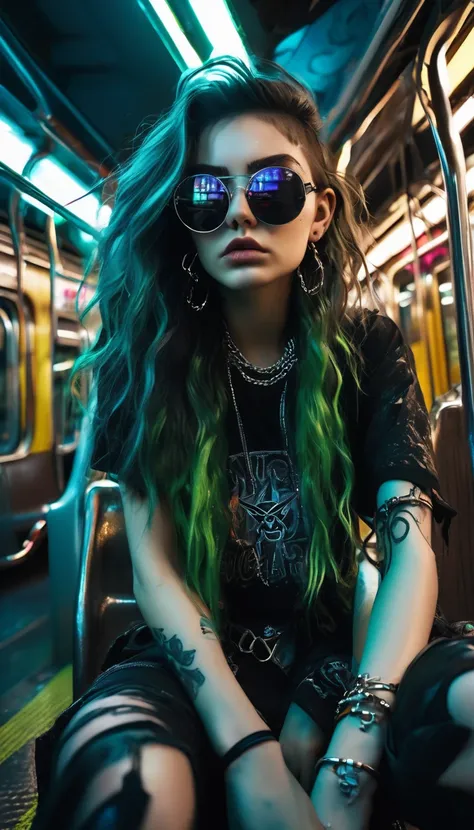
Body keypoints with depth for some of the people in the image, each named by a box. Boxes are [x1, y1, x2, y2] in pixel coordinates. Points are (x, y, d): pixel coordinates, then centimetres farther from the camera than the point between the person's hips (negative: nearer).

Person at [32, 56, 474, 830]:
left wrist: (351, 760, -27)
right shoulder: (149, 357, -6)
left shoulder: (370, 350, -4)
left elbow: (410, 546, -14)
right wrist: (250, 754, -24)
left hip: (339, 642, 1)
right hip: (203, 653, 0)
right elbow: (154, 563, -12)